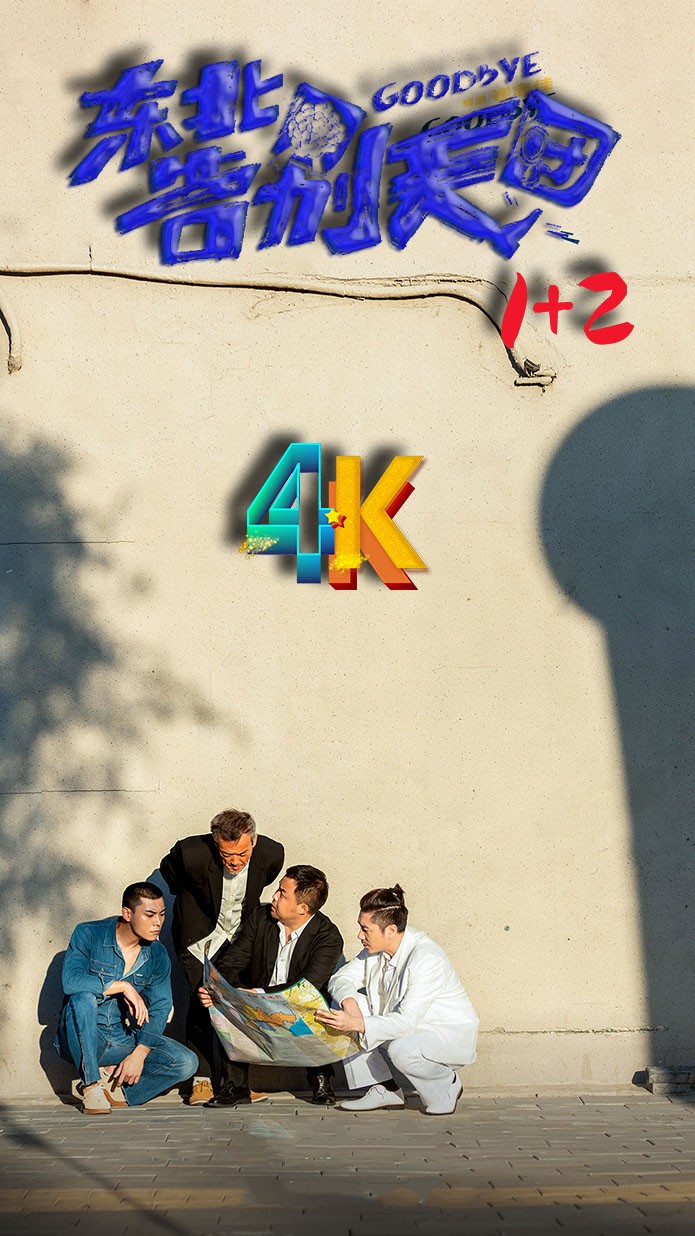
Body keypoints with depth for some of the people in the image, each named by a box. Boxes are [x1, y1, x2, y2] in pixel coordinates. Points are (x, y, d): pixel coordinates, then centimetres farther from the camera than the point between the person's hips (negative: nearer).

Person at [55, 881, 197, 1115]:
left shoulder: (157, 954, 0)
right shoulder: (88, 935, -11)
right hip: (82, 1039, -3)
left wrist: (139, 1054, -17)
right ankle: (91, 1085, -20)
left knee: (186, 1062, -17)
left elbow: (159, 1008, -3)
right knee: (83, 997, -35)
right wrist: (123, 986, -25)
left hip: (124, 1041, 3)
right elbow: (70, 980, -27)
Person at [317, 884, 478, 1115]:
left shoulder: (427, 959, -30)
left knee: (401, 1049, -39)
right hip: (406, 1026, 8)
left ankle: (447, 1086, -4)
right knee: (340, 1006, -8)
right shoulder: (377, 948, -7)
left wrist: (357, 1024, -45)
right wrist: (348, 1001, -24)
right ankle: (385, 1090, -2)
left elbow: (407, 1020, -35)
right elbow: (340, 978, -1)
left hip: (450, 1035, -7)